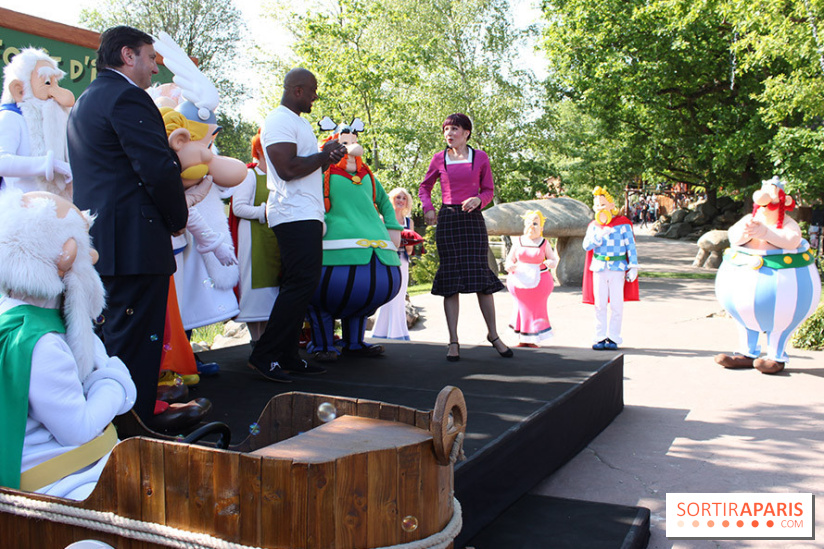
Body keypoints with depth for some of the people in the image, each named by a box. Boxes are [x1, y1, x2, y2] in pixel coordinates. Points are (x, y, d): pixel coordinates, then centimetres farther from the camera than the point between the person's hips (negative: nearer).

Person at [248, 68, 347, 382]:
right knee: (301, 284, -14)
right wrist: (325, 156, -8)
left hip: (308, 216, 10)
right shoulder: (279, 121, -9)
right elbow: (287, 168, -20)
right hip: (295, 215, -10)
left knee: (301, 285, 8)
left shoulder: (297, 121, 23)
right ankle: (264, 355, -8)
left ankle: (288, 357, 12)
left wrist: (326, 159, 7)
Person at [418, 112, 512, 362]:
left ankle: (493, 335, 11)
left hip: (473, 219, 0)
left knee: (481, 275, -3)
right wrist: (428, 207, 0)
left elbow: (489, 190, 10)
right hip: (447, 219, 0)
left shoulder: (480, 157, 7)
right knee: (450, 278, -3)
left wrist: (478, 199, -11)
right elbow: (424, 187, 18)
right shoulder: (439, 159, 8)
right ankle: (453, 341, 1)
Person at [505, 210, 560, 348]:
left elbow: (553, 259, 3)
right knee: (523, 307, 6)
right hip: (520, 279, 1)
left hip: (539, 280, -1)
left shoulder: (544, 243, 0)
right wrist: (509, 266, -17)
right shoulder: (519, 242, 3)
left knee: (536, 308, 4)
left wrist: (552, 263, -20)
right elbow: (510, 259, 5)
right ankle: (522, 338, 16)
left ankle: (532, 339, 15)